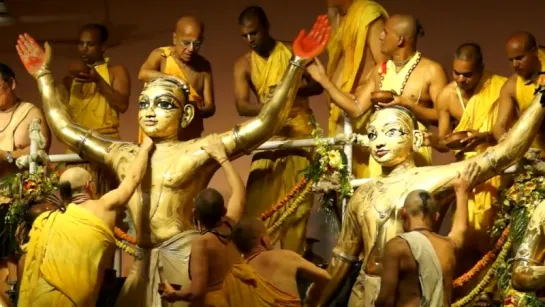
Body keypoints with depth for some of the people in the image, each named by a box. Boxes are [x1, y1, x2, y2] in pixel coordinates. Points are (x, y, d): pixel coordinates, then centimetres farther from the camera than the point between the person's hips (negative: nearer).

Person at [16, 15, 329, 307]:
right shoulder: (123, 155, 13)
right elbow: (65, 128, 22)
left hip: (187, 259, -5)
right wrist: (44, 74, 24)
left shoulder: (198, 151, -1)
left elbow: (265, 123, -9)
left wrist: (297, 65, -17)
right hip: (143, 264, 5)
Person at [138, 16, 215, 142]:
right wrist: (175, 79, -37)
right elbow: (143, 74, -24)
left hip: (189, 137, 3)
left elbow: (210, 107, 2)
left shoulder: (203, 66, 5)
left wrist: (197, 111, -21)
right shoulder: (161, 56, -2)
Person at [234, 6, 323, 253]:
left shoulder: (293, 52, 0)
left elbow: (317, 84, -4)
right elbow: (241, 105, -11)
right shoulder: (244, 64, 2)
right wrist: (269, 108, -31)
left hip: (299, 135, -2)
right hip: (268, 138, 2)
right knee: (258, 202, -5)